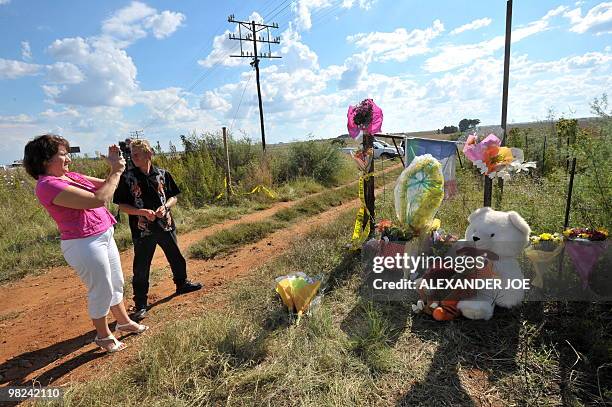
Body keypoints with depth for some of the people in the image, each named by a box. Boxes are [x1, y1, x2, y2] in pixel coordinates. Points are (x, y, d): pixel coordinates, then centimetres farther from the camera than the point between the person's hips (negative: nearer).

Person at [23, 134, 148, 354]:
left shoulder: (70, 176, 7)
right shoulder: (48, 185, -20)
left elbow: (104, 185, 13)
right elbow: (98, 199, -28)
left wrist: (114, 166, -3)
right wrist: (116, 171, -18)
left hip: (104, 236, 9)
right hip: (84, 244, -9)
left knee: (116, 283, 21)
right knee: (101, 291, 6)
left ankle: (124, 321, 41)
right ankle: (103, 336, 29)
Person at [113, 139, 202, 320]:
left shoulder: (162, 174, -1)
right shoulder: (127, 177, -6)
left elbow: (173, 197, 7)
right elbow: (121, 205, -4)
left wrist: (165, 206, -14)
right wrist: (142, 212, -19)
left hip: (166, 225, 3)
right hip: (143, 230, -2)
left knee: (176, 257, 18)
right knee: (141, 268, 4)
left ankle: (182, 283, 43)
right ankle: (140, 304, 20)